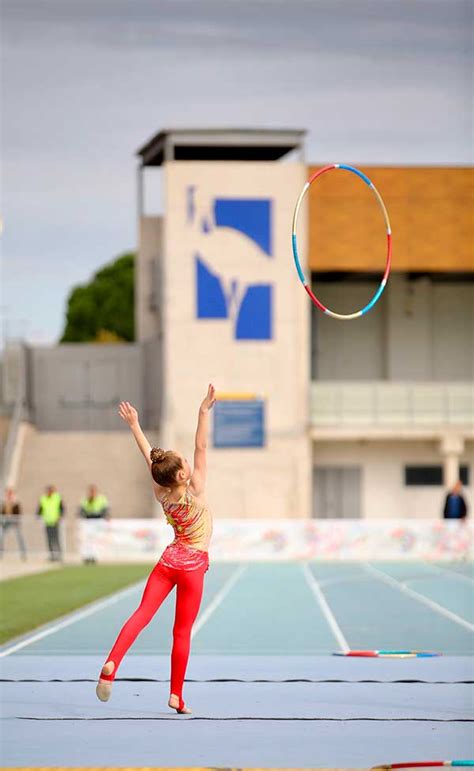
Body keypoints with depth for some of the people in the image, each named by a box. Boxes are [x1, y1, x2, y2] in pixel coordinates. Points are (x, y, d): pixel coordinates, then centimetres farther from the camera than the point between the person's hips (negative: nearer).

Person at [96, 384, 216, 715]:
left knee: (143, 613, -9)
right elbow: (201, 447, -18)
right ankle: (176, 695, 5)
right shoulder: (195, 490, -15)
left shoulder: (162, 494, -3)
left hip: (169, 559, 4)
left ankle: (111, 663, -32)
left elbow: (149, 454, 7)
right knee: (182, 631, 2)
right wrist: (204, 412, -17)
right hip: (193, 565, -4)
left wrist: (134, 424, 15)